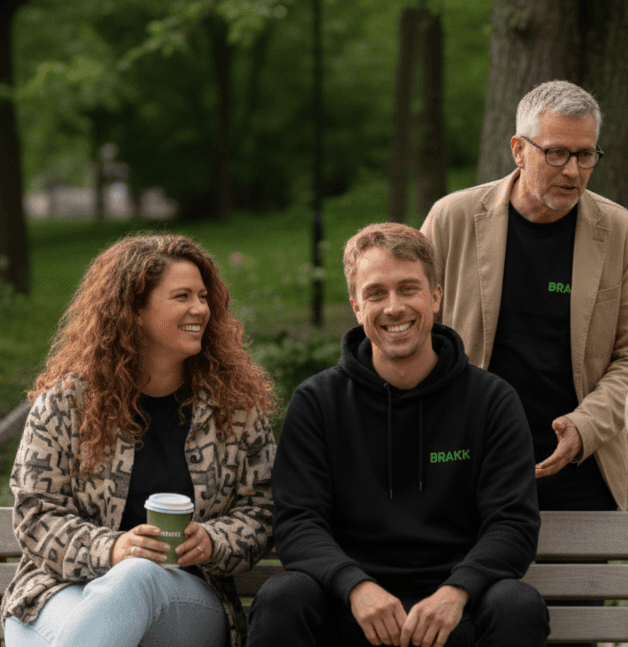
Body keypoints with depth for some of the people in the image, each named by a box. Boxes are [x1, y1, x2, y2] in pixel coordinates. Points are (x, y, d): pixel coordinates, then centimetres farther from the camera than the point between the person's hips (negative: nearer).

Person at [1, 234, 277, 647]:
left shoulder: (237, 403, 8)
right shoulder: (67, 400, 3)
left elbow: (260, 508, 11)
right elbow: (36, 511, 1)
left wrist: (212, 542, -12)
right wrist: (108, 549, -17)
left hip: (191, 604, 2)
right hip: (68, 588, -2)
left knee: (140, 576, -37)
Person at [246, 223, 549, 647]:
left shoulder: (493, 401, 7)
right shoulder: (317, 401, 8)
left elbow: (514, 523, -1)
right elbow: (298, 522, -1)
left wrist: (456, 591, -22)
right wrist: (355, 585, -22)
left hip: (452, 610, 0)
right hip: (351, 609, 0)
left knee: (519, 605, -31)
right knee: (283, 598, -30)